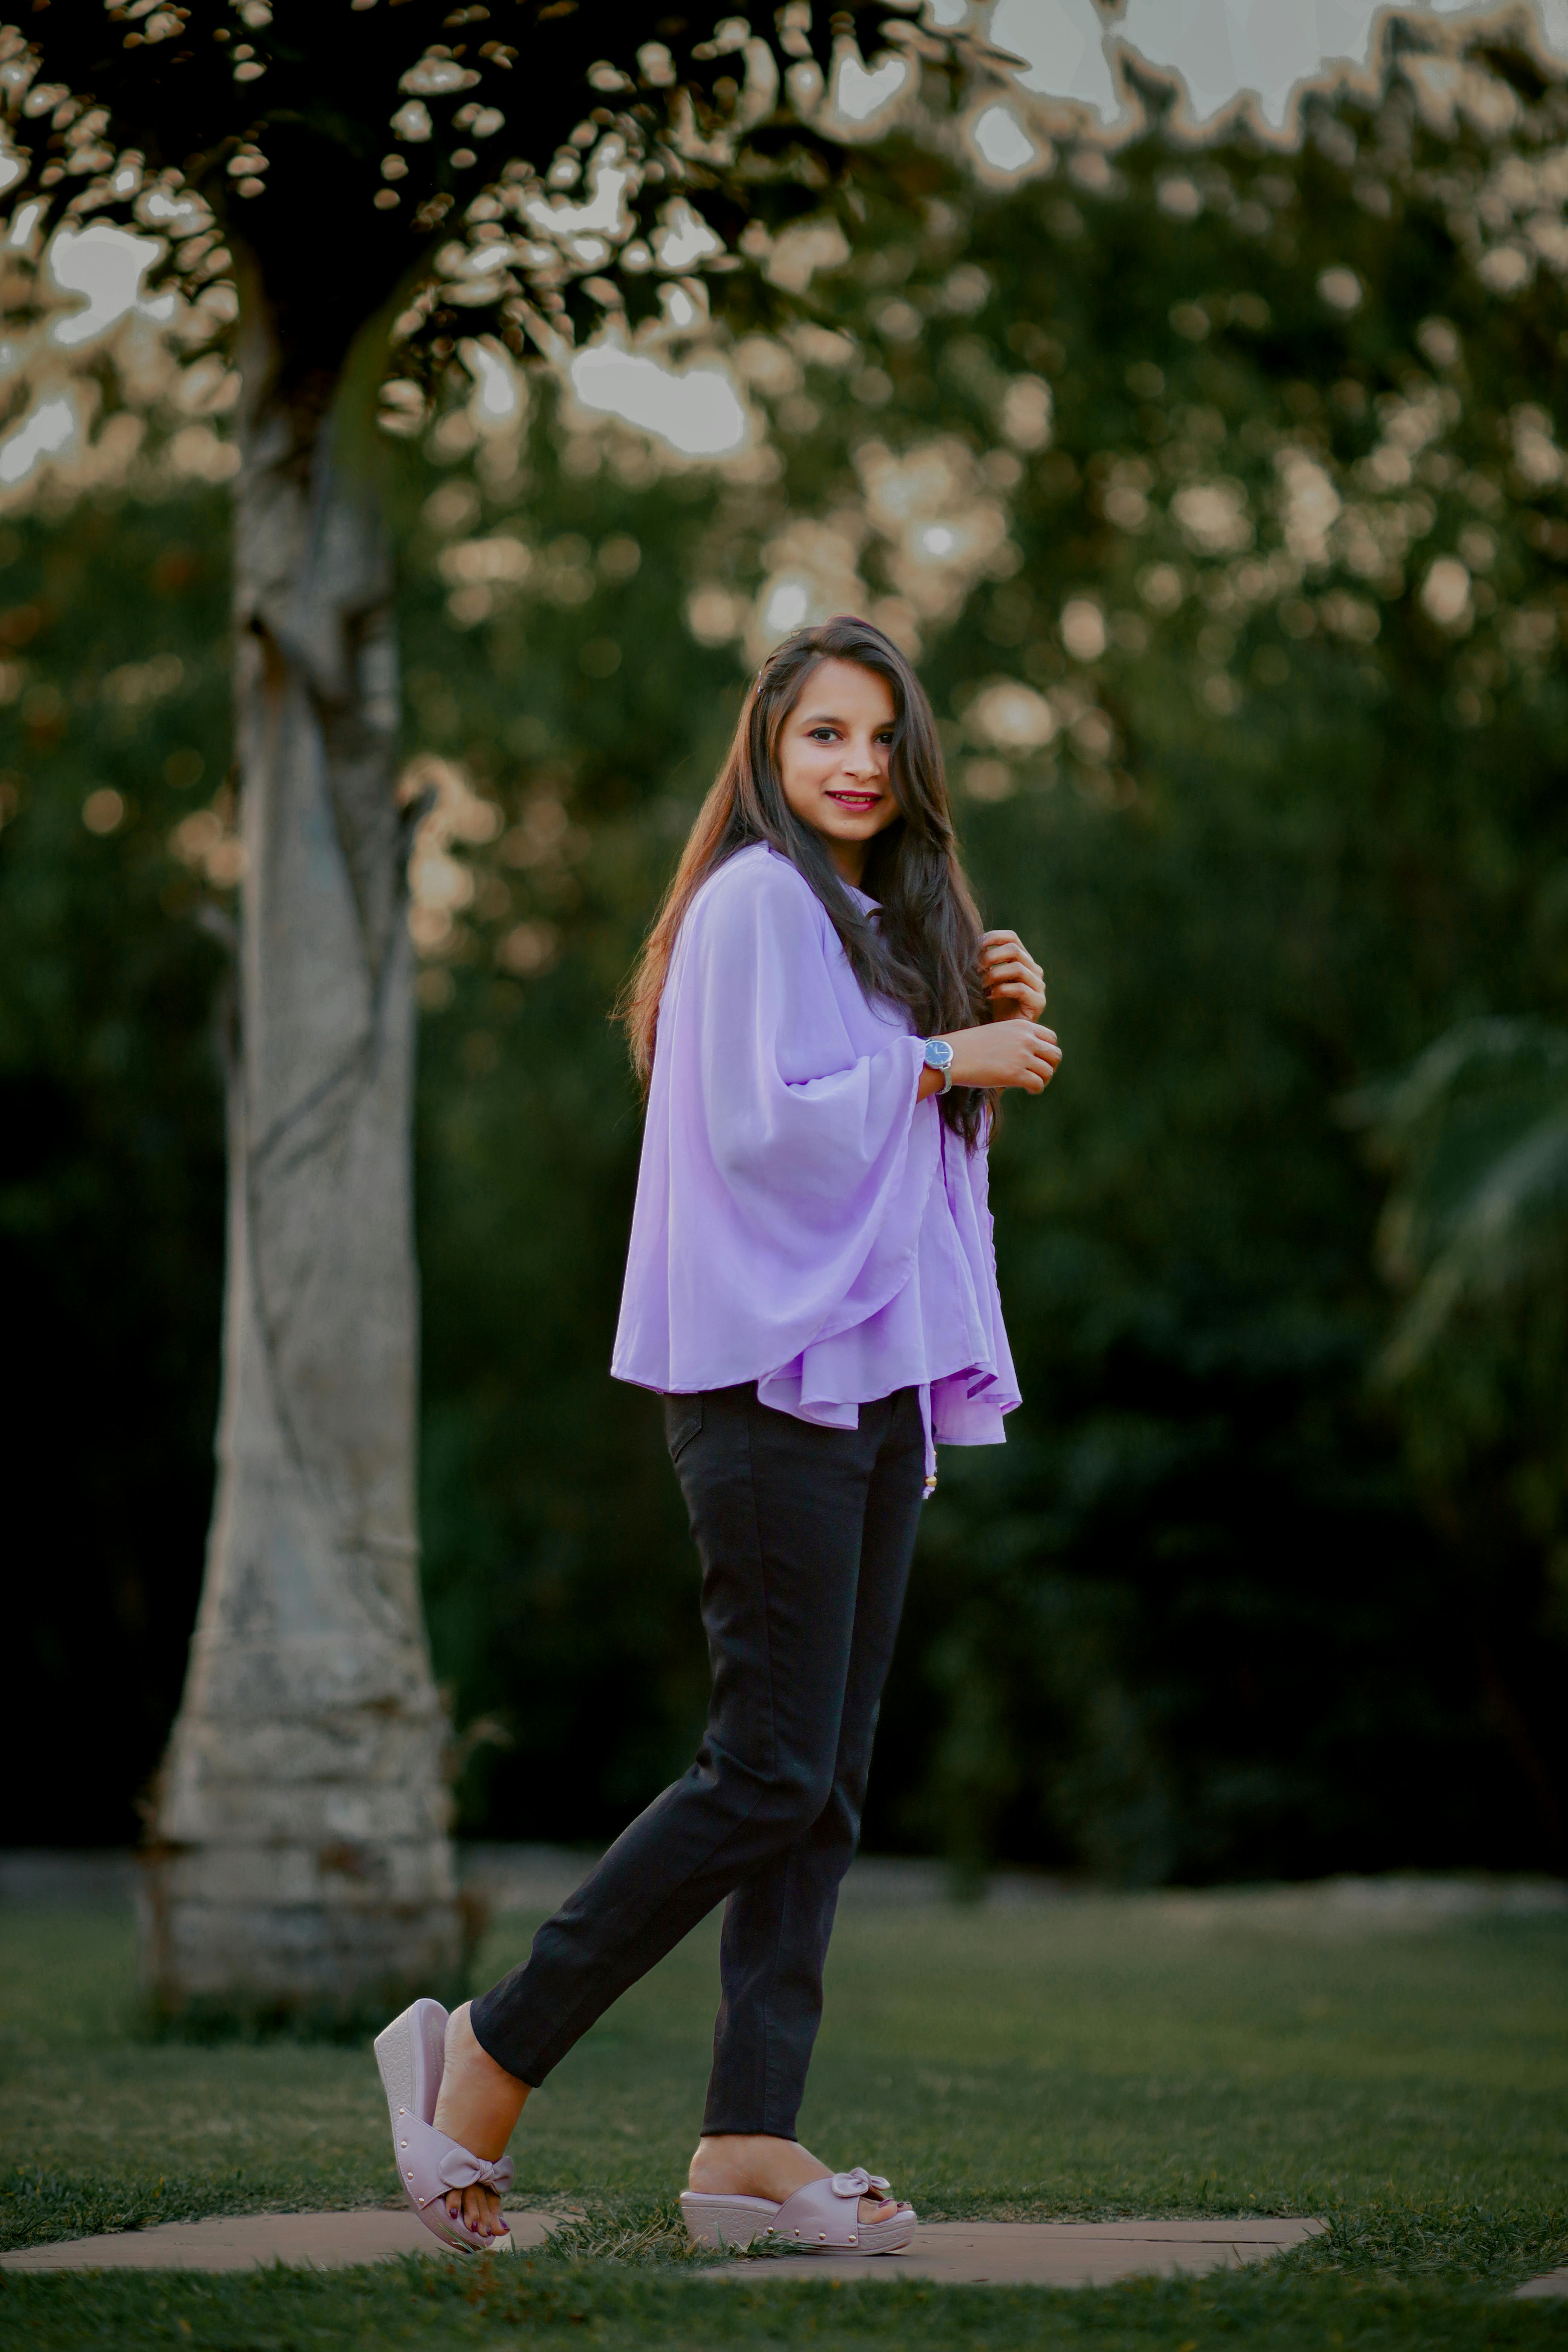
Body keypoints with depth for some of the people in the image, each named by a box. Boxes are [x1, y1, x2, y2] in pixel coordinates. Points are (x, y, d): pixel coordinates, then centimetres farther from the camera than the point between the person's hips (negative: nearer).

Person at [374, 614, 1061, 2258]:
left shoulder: (883, 923, 21)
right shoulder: (758, 901, -6)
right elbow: (764, 1121, -16)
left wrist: (988, 1024, 9)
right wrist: (944, 1060, -10)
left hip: (878, 1371, 9)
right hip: (772, 1368, -9)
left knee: (826, 1784, 3)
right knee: (772, 1771, -12)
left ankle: (749, 2145, 2)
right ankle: (483, 2062, -4)